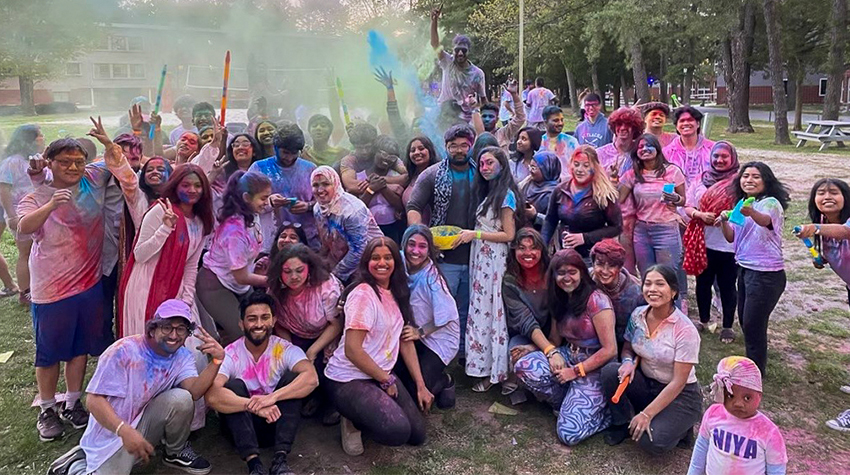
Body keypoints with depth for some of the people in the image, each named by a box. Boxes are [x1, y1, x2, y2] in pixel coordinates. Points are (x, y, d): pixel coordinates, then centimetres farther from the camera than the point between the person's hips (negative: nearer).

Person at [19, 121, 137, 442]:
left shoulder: (93, 180, 1)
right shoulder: (37, 197, -8)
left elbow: (119, 165, 10)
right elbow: (24, 228, -24)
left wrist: (109, 144, -11)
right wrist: (52, 204, -40)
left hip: (90, 282, 3)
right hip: (51, 288, -3)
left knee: (80, 347, 15)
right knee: (50, 352, 9)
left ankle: (72, 404, 31)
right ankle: (47, 410, 26)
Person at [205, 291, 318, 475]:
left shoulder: (286, 350, -10)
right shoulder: (230, 355, -13)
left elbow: (311, 379, -30)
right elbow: (212, 396, -31)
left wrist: (273, 397, -42)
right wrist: (254, 405, -42)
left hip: (277, 421, 1)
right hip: (242, 424, 0)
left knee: (291, 378, -23)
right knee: (234, 386, -26)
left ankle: (280, 460, -29)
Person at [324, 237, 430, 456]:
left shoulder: (397, 294, 6)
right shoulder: (363, 294, -20)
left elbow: (406, 341, 8)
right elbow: (352, 350, -24)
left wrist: (421, 386, 4)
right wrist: (386, 380, -12)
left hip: (382, 375, 8)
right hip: (348, 380, -8)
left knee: (417, 434, 4)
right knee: (398, 430, -26)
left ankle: (361, 415, 22)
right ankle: (353, 422, 4)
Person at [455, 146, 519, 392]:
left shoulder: (505, 195, -10)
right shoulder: (486, 192, 15)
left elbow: (509, 235, -14)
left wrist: (475, 234, -15)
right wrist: (469, 234, 1)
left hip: (495, 259, -8)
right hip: (481, 258, 8)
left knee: (493, 311, -2)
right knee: (481, 310, 10)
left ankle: (495, 371, 8)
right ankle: (484, 364, 19)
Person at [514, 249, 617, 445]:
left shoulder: (596, 300, -15)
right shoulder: (561, 300, 8)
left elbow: (610, 350, -18)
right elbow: (554, 339, 11)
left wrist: (575, 371, -15)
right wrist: (552, 353, -13)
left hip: (594, 369, -7)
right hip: (569, 358, 7)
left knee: (570, 433, -20)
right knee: (524, 367, -21)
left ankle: (606, 411, 9)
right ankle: (570, 404, 2)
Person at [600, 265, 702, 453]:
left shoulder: (685, 330, -22)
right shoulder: (638, 315, -6)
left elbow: (678, 382, -20)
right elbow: (627, 348, 9)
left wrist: (646, 414, -23)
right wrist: (629, 361, -17)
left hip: (680, 395, -5)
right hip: (646, 384, 5)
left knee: (651, 442, -28)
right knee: (610, 371, -23)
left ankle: (678, 428, 6)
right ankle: (622, 423, -1)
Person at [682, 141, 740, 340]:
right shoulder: (702, 180, 6)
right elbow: (687, 207, 7)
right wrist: (700, 215, -12)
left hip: (729, 244, -4)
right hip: (703, 242, 4)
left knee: (727, 286, 9)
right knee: (703, 283, 16)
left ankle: (728, 326, 24)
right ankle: (703, 320, 34)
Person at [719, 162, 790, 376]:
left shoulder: (770, 202, -14)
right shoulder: (742, 205, 10)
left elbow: (766, 220, -38)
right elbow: (731, 237, 7)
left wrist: (752, 213, -60)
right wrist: (724, 221, -13)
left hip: (766, 274, -8)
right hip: (745, 270, 8)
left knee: (752, 325, 0)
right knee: (745, 322, 18)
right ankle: (754, 365, 36)